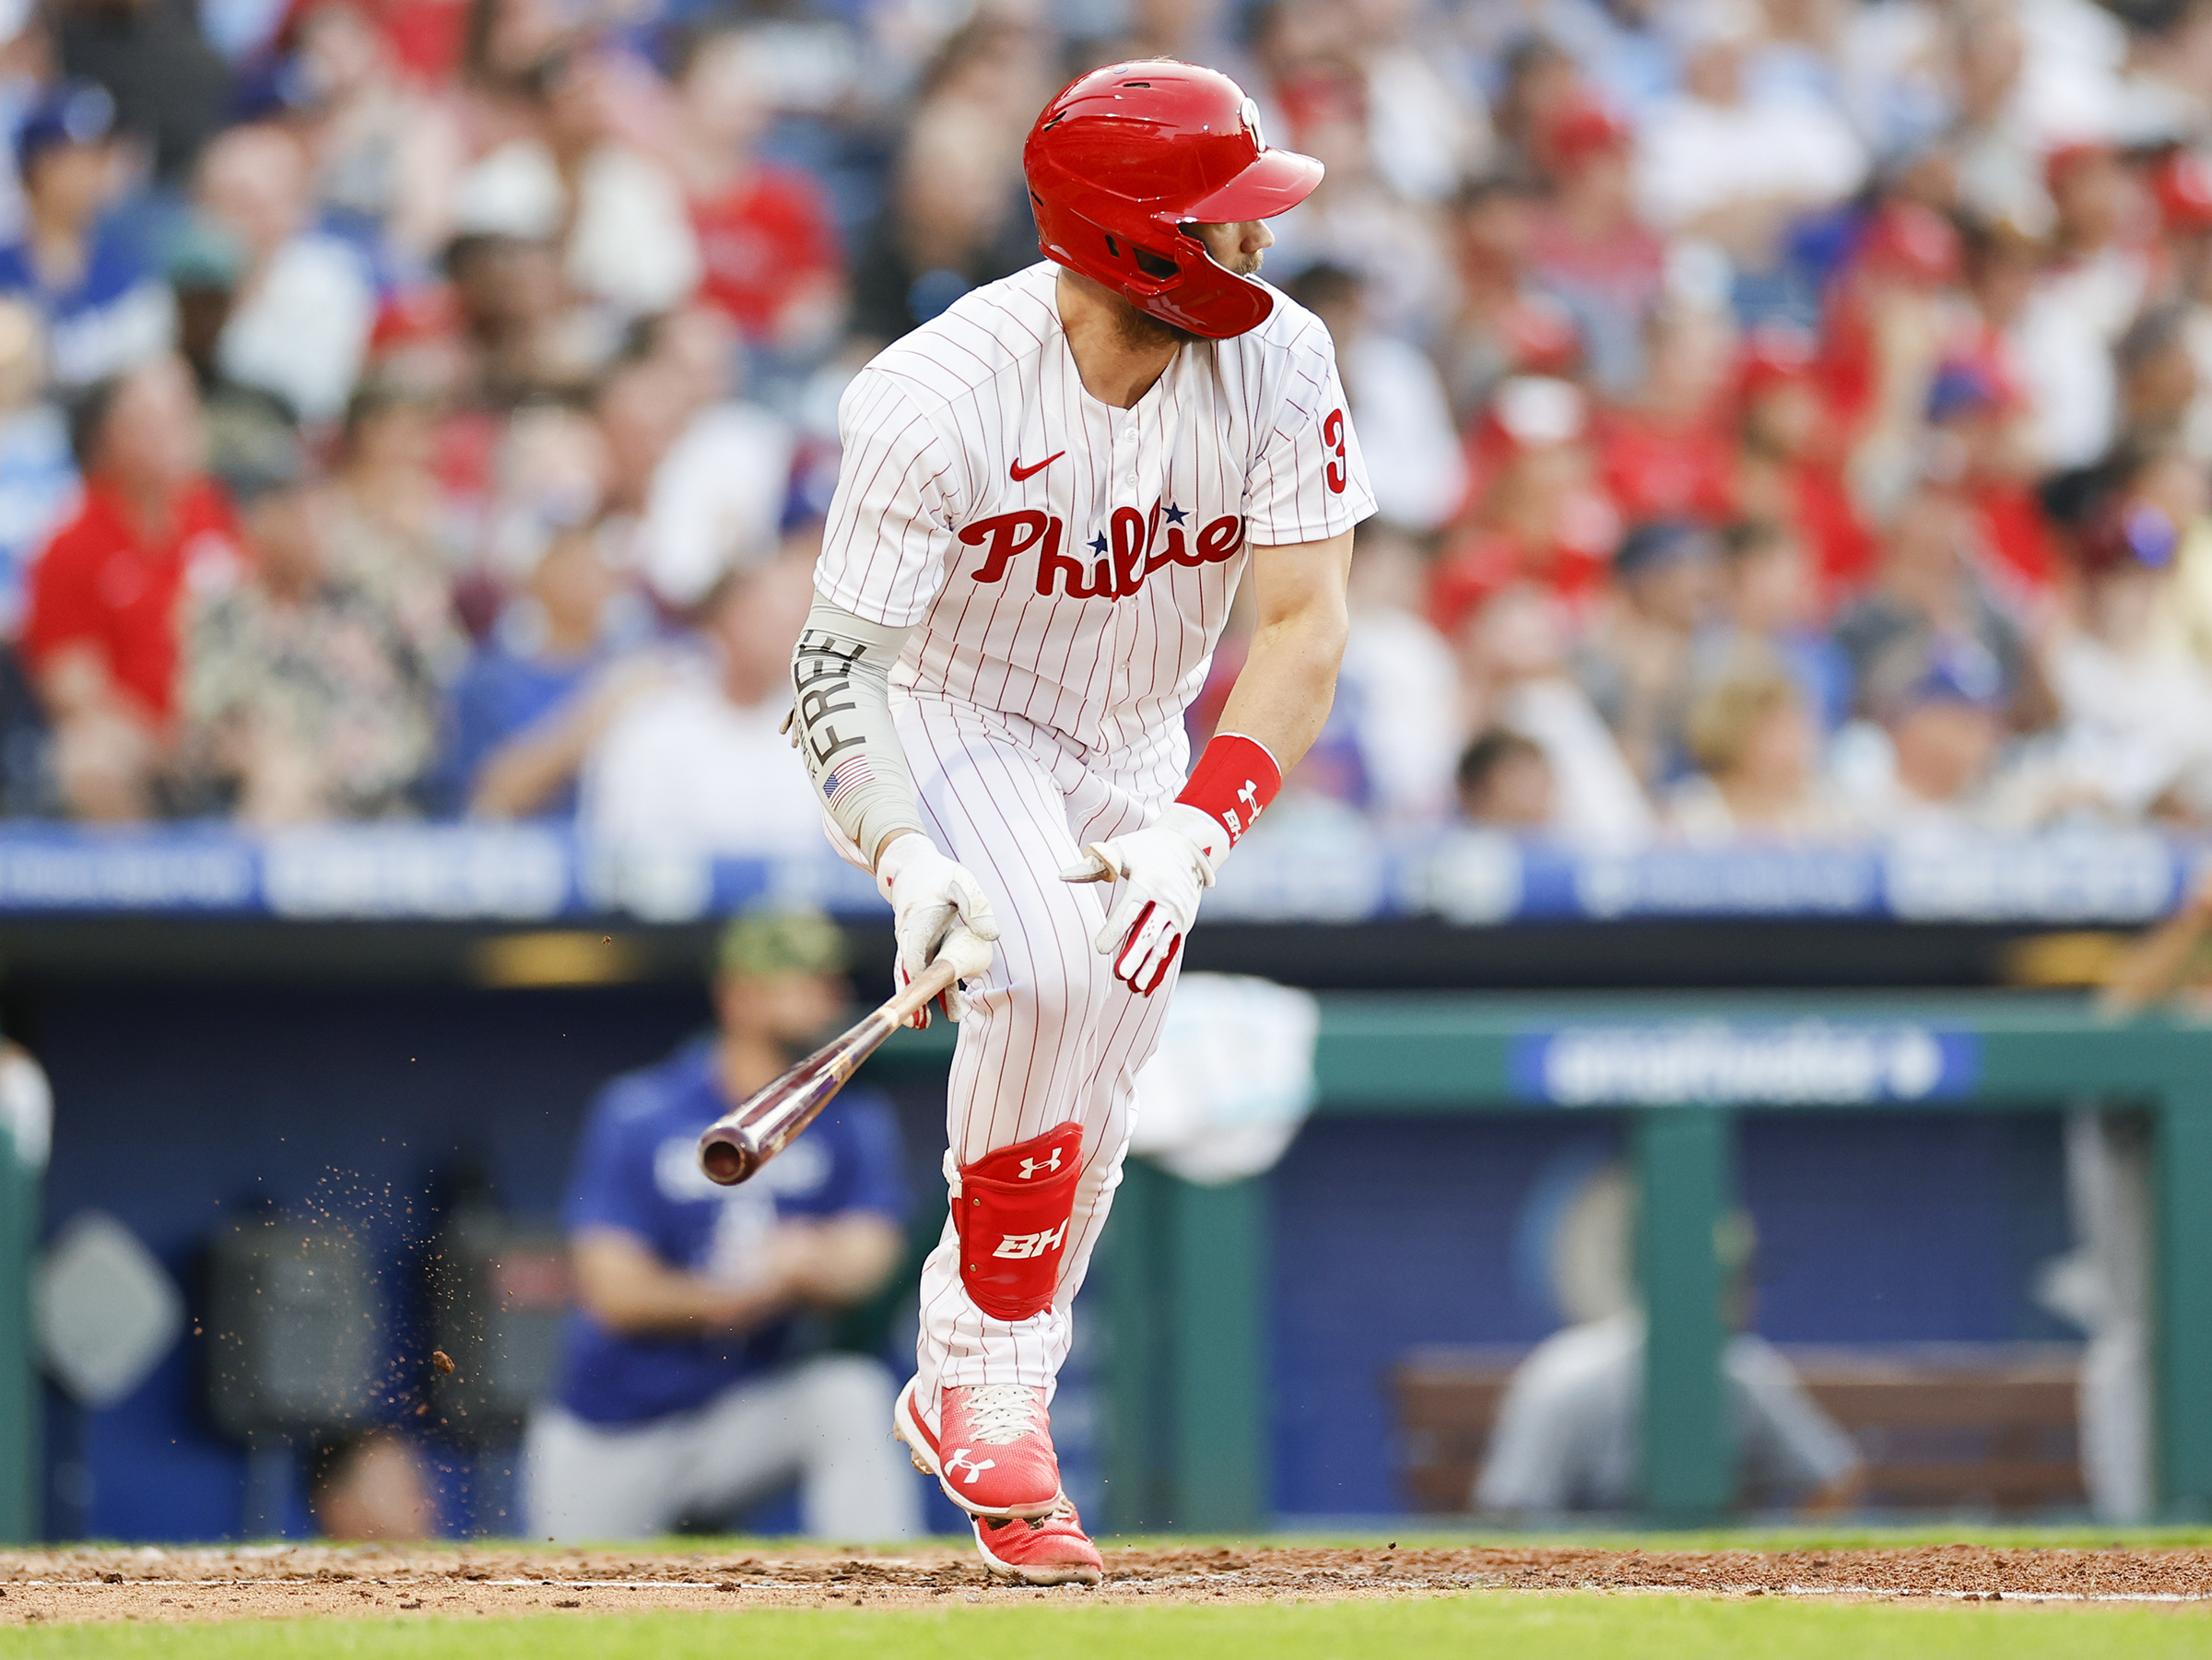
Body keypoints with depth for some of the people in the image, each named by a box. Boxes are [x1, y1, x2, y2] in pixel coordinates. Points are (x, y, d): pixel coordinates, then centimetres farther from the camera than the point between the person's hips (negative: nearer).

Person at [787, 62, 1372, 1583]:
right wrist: (908, 858, -42)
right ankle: (990, 1389, -15)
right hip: (942, 726, -4)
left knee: (1085, 1111, 3)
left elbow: (1304, 622, -20)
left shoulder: (1277, 363, -19)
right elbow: (839, 658, -26)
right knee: (1046, 977, -29)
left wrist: (1195, 833, -34)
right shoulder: (936, 401, -30)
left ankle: (968, 1393, 28)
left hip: (1135, 752, 4)